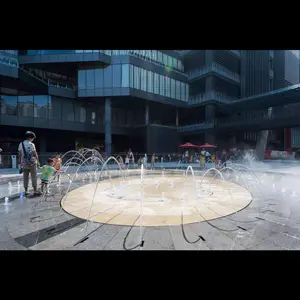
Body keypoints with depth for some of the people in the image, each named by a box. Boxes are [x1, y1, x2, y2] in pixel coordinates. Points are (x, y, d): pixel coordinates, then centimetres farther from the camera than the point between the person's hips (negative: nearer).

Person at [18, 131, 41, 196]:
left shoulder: (21, 144, 3)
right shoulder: (31, 144, -12)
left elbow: (20, 154, 6)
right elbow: (35, 154, -12)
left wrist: (20, 163, 15)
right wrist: (38, 161, 1)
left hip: (24, 163, 5)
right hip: (32, 163, -5)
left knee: (25, 177, 10)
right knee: (34, 177, 1)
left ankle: (26, 191, 15)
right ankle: (35, 191, 4)